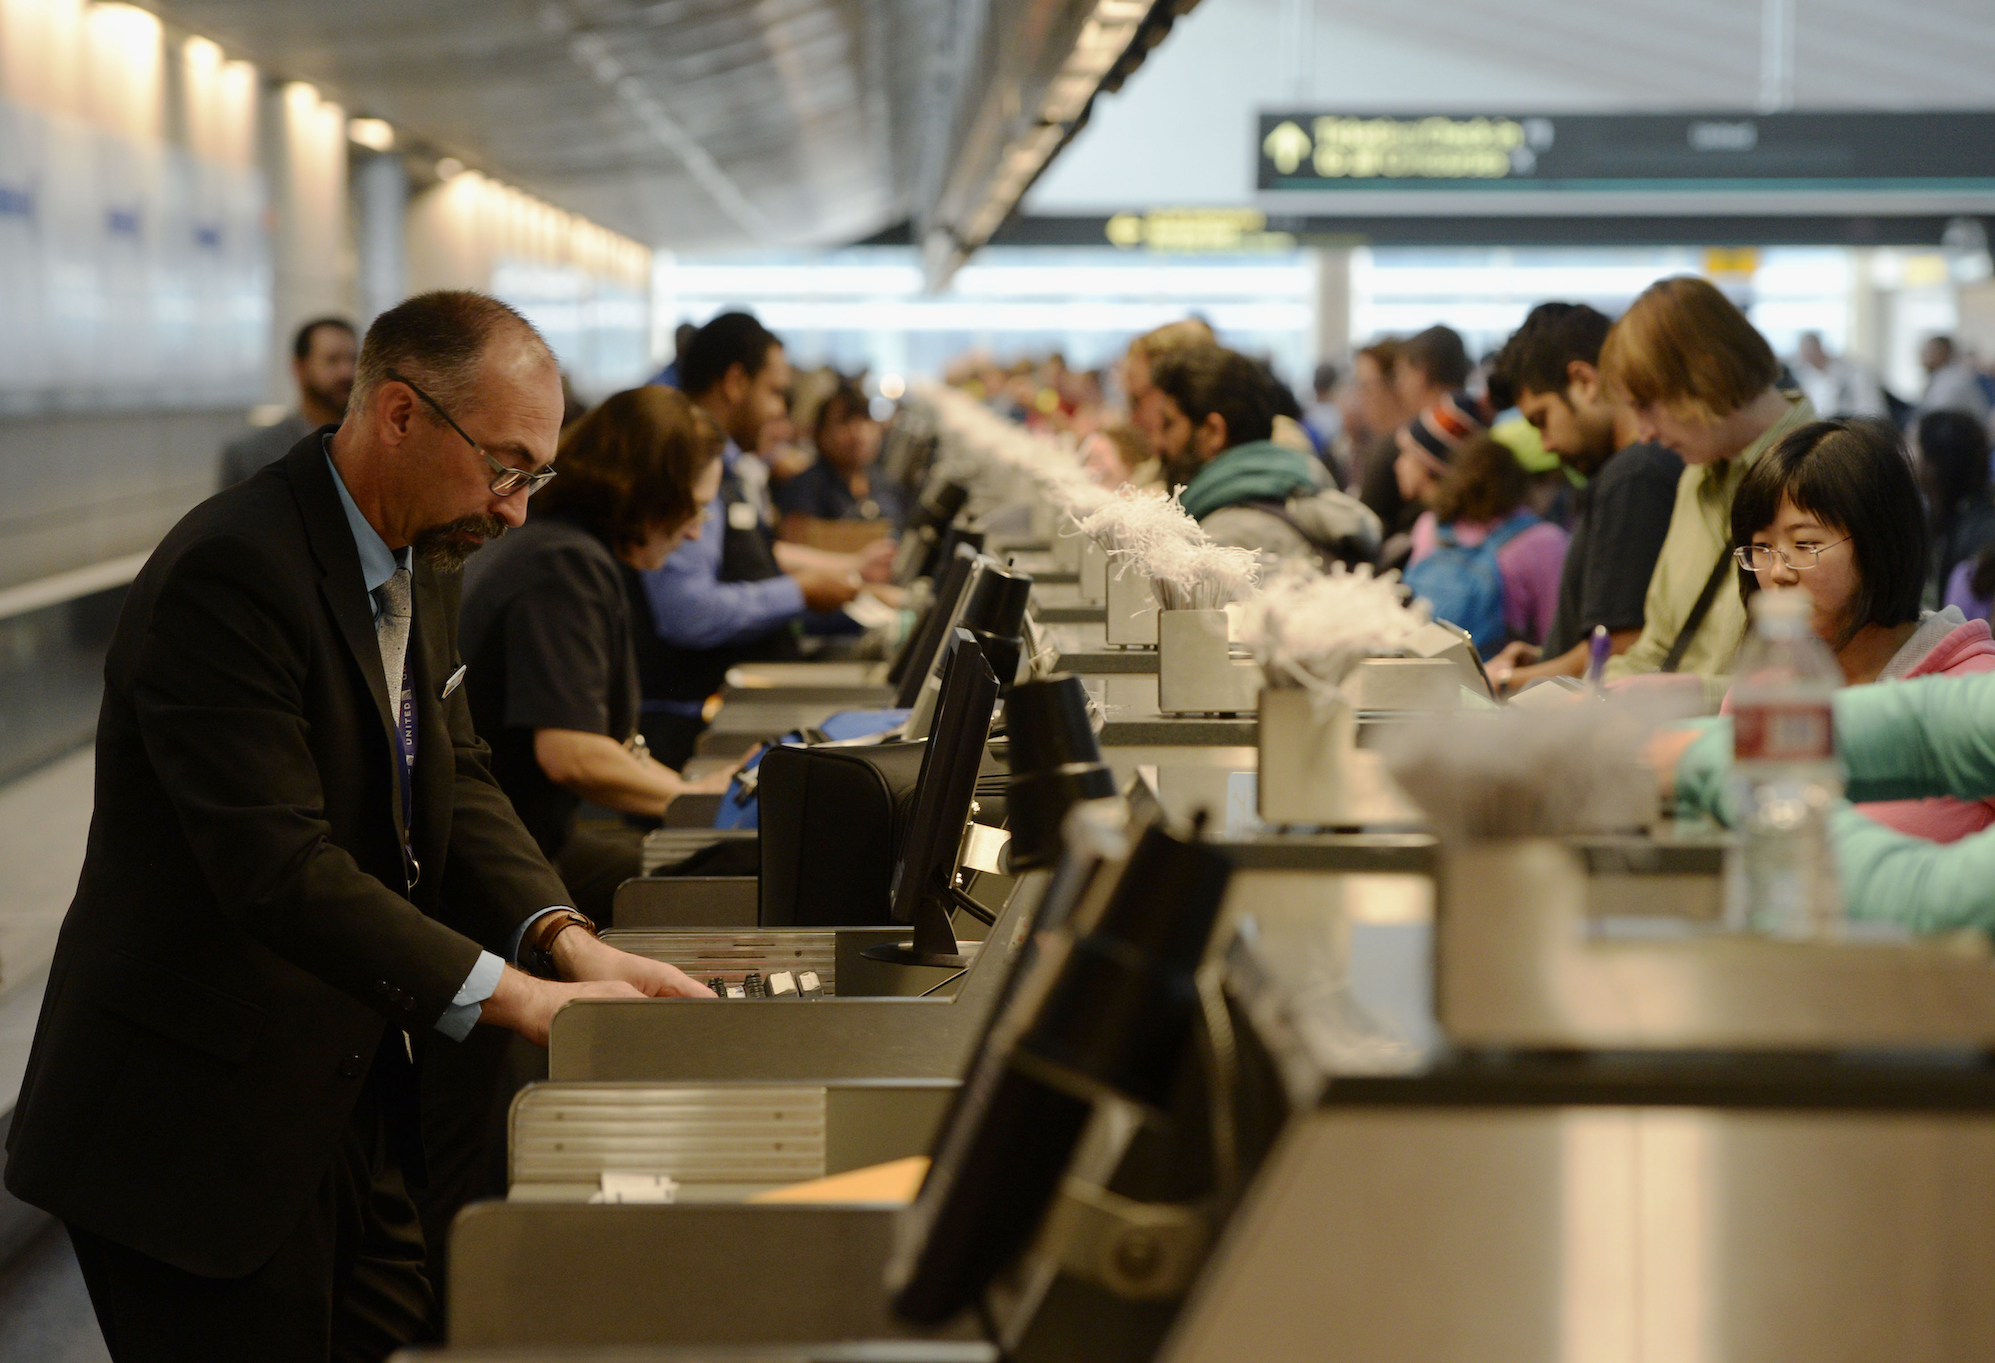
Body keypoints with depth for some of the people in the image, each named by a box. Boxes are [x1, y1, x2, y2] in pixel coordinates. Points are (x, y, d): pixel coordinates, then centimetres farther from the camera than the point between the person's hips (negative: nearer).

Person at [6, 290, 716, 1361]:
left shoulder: (420, 568, 9)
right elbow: (280, 868, -28)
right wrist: (518, 997, -29)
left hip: (354, 1104, 9)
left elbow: (456, 785, 11)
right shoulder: (228, 574, -23)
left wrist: (566, 941, -7)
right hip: (197, 1141, -9)